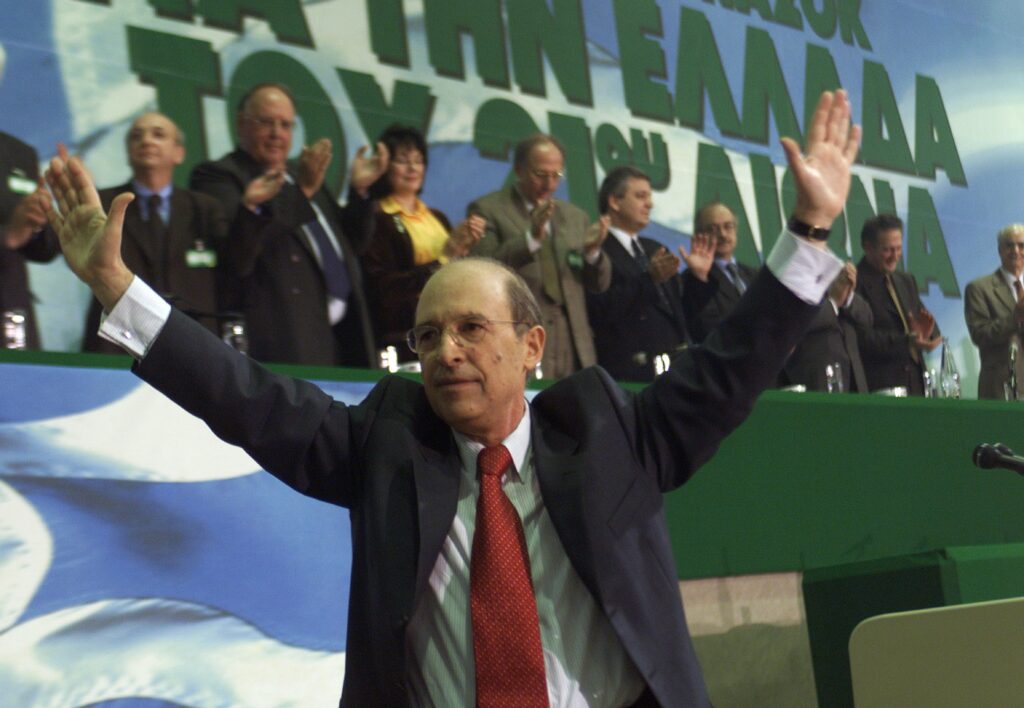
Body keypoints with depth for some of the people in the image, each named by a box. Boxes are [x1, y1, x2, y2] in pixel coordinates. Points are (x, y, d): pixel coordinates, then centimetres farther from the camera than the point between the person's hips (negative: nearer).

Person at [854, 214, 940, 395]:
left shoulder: (906, 281, 18)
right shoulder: (855, 283, -8)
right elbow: (862, 338, -17)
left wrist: (926, 332, -6)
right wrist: (907, 341, -25)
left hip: (915, 385, 7)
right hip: (877, 387, -7)